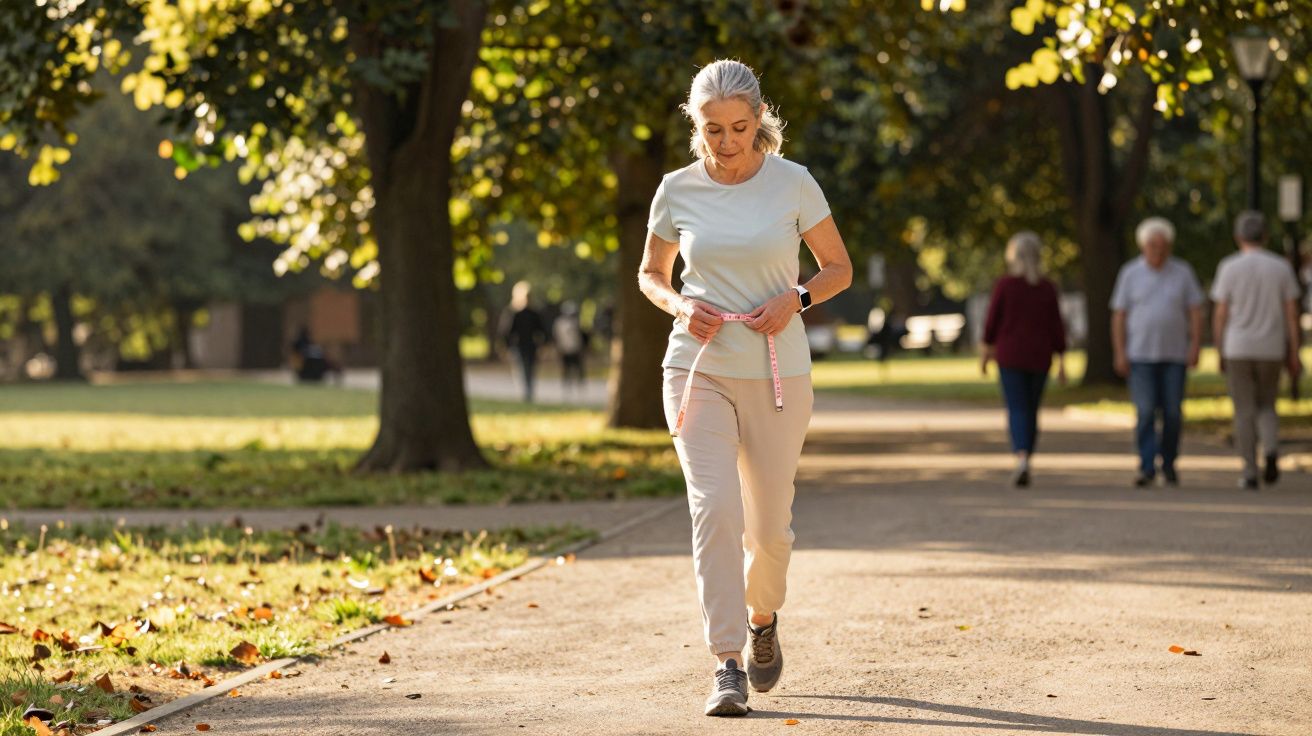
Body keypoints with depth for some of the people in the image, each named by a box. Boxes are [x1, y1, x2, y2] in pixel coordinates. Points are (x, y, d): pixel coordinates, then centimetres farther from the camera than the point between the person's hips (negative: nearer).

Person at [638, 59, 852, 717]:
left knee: (769, 525, 6)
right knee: (715, 506, -17)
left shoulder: (793, 183, -3)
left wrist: (796, 298, -14)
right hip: (698, 367, 0)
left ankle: (762, 619, 38)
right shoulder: (677, 190, 1)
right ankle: (727, 664, -15)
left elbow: (839, 268, 6)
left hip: (777, 373, 0)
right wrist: (680, 305, -7)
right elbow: (650, 274, 15)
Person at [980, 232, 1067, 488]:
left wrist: (987, 351, 8)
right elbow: (1056, 327, -1)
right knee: (1031, 410, 15)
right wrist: (1061, 363, 3)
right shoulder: (1048, 288, -1)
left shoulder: (1004, 285, -8)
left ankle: (1022, 459, -28)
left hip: (1010, 355, -3)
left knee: (1017, 411, -5)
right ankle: (1024, 465, 20)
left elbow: (992, 321, -5)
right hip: (1039, 357, 3)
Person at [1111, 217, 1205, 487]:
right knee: (1145, 412, -12)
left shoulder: (1183, 272, 3)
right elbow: (1119, 316, 0)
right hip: (1140, 355, -1)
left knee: (1172, 413, 1)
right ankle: (1147, 467, -11)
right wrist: (1119, 353, -8)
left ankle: (1169, 464, 18)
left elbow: (1196, 313, 3)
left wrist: (1195, 346, -9)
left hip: (1174, 355, 1)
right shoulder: (1130, 274, 1)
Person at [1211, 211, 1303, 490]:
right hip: (1271, 350, 2)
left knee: (1245, 412, 5)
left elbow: (1220, 314, -4)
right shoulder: (1281, 267, 0)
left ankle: (1250, 473, 1)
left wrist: (1219, 352, 4)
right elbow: (1292, 313, -1)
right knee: (1266, 406, 17)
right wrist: (1294, 354, 2)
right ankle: (1271, 451, -10)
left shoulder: (1229, 267, -5)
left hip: (1237, 351, -2)